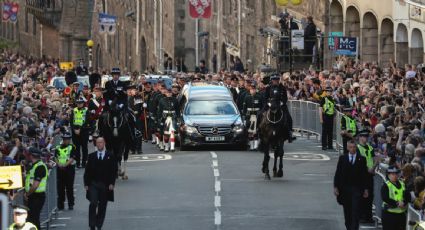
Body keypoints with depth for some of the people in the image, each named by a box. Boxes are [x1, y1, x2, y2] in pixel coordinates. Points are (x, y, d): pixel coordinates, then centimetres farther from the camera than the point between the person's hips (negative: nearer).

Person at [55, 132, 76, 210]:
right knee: (60, 187, 4)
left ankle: (71, 204, 4)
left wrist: (65, 165, -21)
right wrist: (59, 164, -12)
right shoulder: (58, 148, 13)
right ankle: (60, 204, 11)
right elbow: (56, 158, 8)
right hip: (60, 169, 3)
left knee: (69, 187, -2)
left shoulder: (72, 147, 1)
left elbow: (72, 158, -8)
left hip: (69, 168, -3)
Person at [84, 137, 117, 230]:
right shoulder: (91, 156, 7)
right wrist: (86, 184, 0)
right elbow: (87, 171, 7)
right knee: (93, 204, -13)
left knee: (102, 206, 5)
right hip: (93, 184, 0)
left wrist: (111, 183, -7)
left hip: (105, 185, 0)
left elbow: (114, 171, 2)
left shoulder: (110, 157, 4)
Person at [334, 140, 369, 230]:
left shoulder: (361, 159, 2)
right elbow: (337, 173, 5)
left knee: (355, 212, -10)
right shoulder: (342, 158, 6)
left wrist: (365, 189, 1)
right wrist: (336, 187, -1)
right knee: (347, 212, 9)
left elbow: (364, 175, 3)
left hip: (357, 189, -2)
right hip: (344, 188, 2)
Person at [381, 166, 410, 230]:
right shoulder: (385, 186, -6)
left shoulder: (402, 184, 10)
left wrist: (403, 203, -17)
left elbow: (408, 196, 4)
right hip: (389, 213, -5)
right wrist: (397, 203, -22)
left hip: (401, 213, 5)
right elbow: (385, 198, -18)